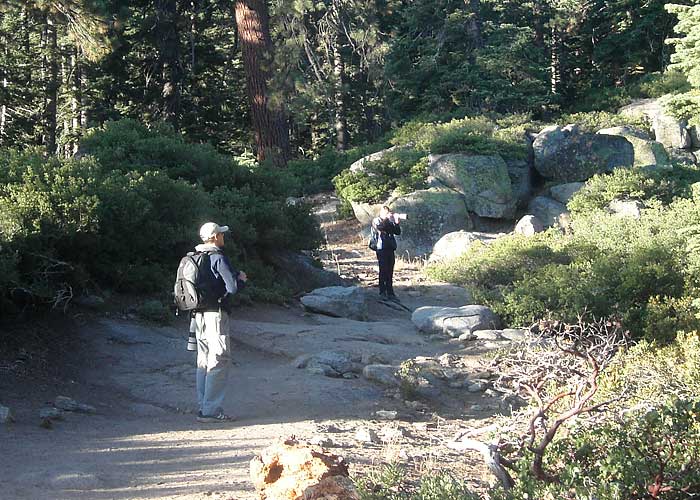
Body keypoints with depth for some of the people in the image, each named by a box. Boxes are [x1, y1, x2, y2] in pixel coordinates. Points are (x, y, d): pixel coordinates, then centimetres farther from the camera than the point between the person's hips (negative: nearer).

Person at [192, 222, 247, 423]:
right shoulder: (218, 258, -13)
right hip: (216, 313, -8)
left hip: (199, 314, 8)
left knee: (204, 361, 13)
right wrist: (241, 279, 4)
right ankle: (212, 410, -7)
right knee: (220, 361, -5)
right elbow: (232, 287, -18)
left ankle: (203, 407, 16)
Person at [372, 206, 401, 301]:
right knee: (383, 271, -5)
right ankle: (382, 292, -1)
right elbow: (380, 227, -19)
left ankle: (390, 293, 7)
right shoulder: (376, 221, 3)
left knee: (390, 272, 5)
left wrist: (396, 223, -7)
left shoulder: (390, 222, 17)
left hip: (390, 249, 5)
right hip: (381, 249, -5)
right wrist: (387, 219, -16)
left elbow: (398, 232, 7)